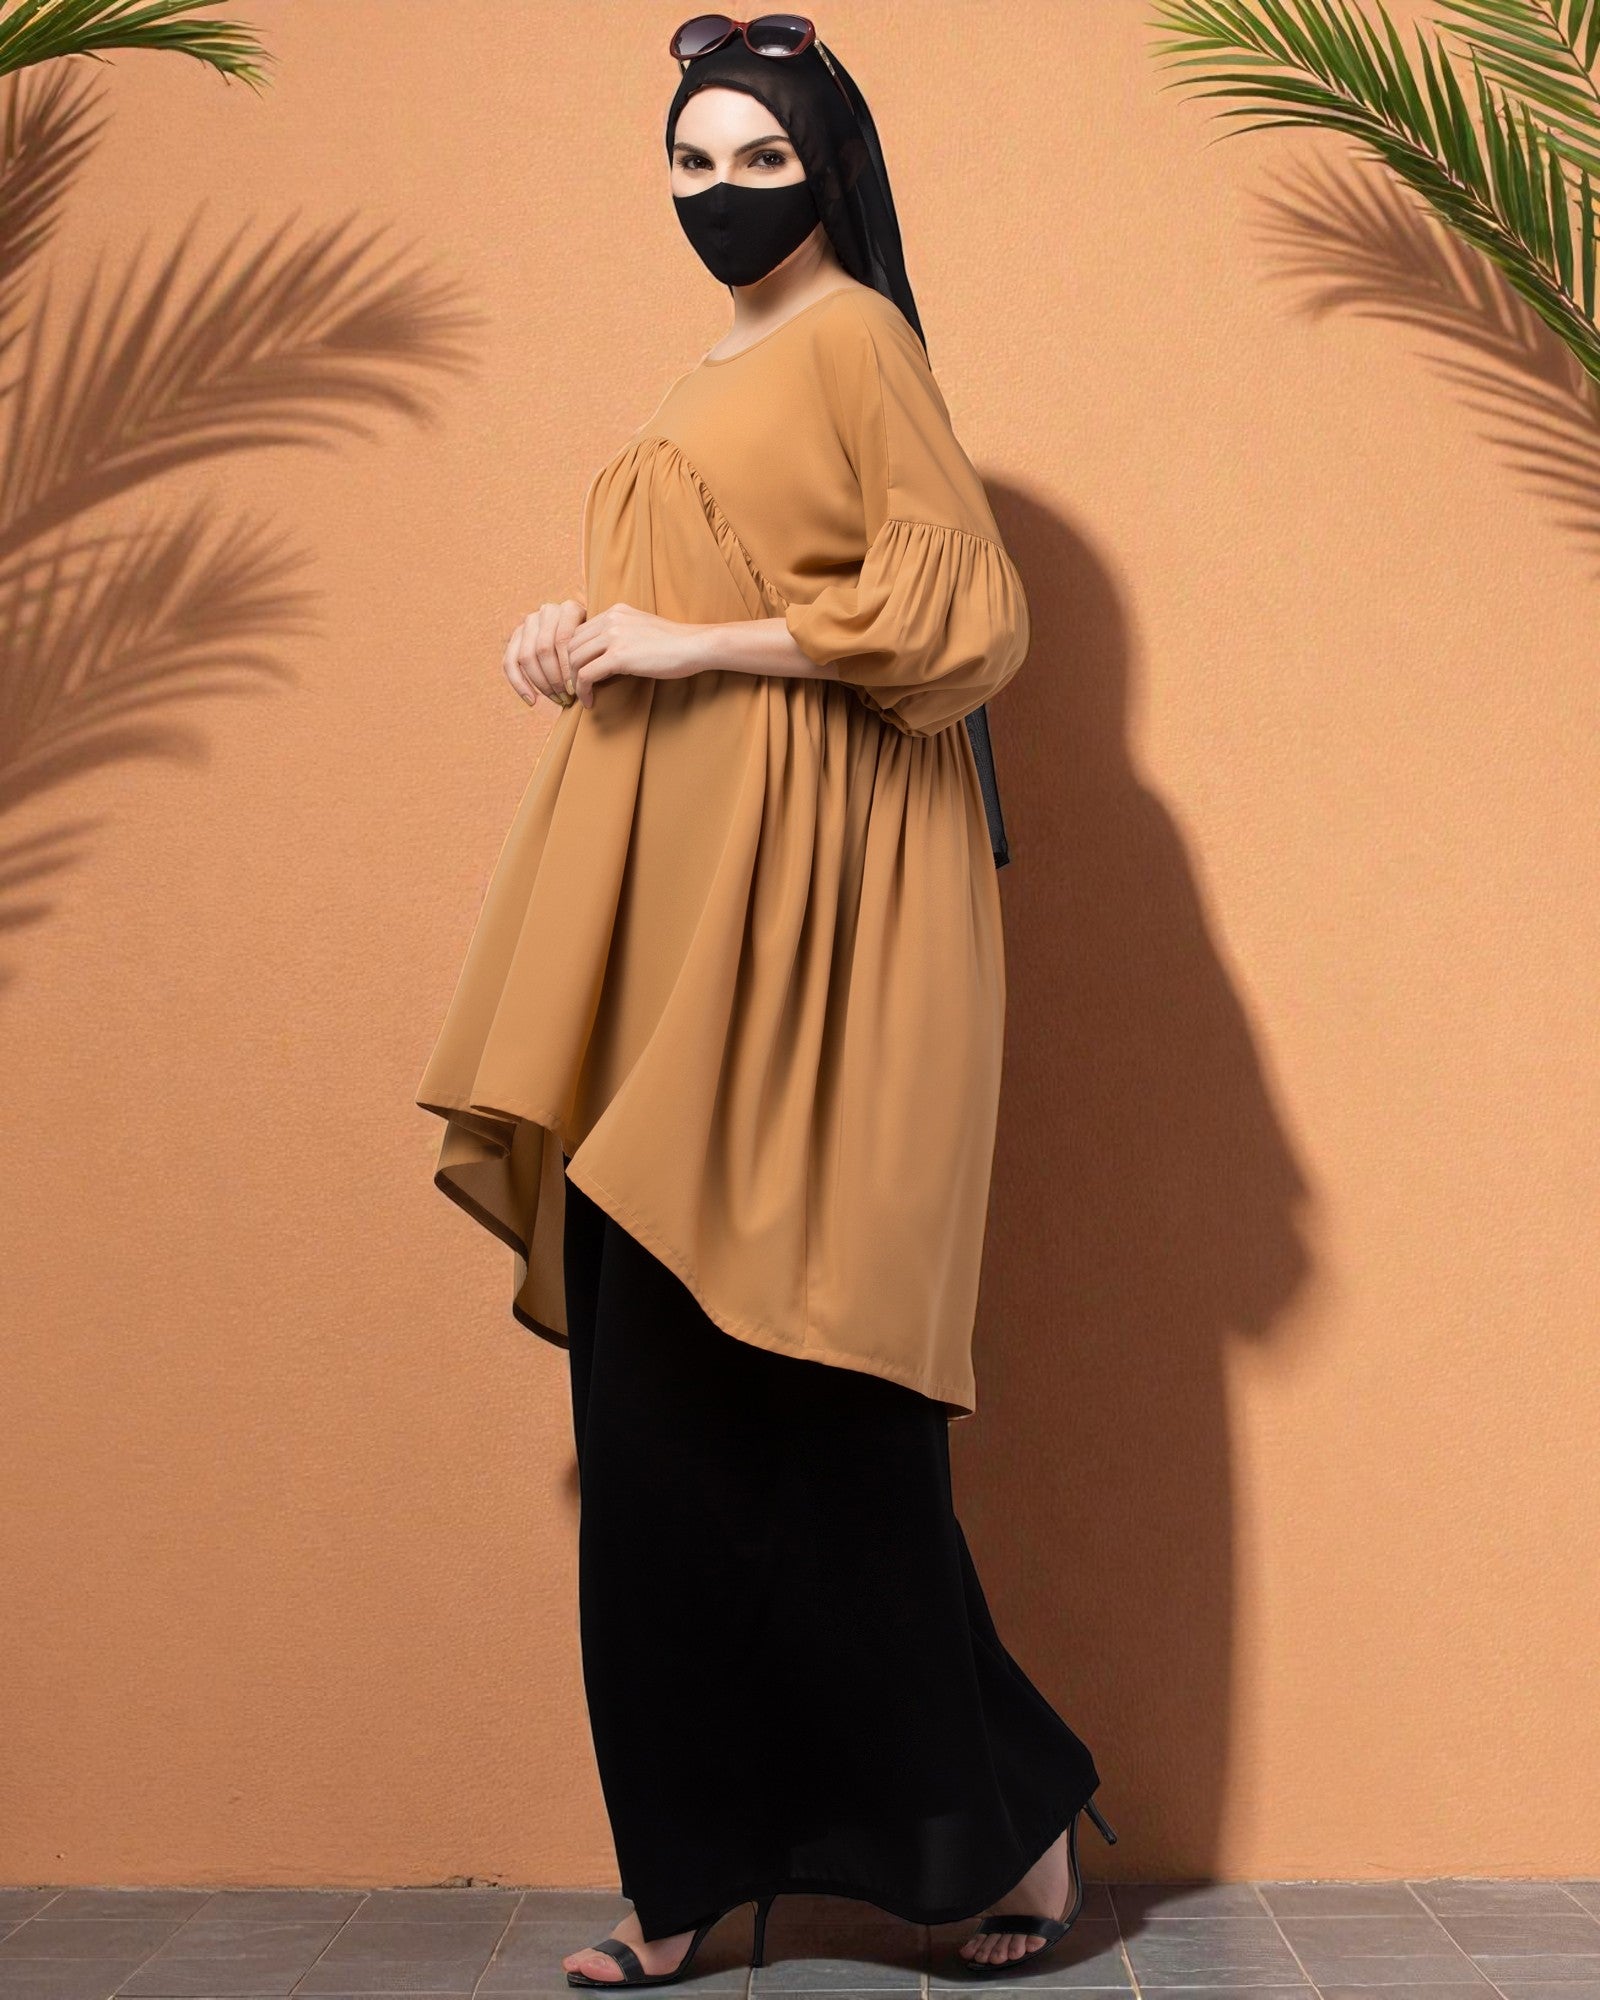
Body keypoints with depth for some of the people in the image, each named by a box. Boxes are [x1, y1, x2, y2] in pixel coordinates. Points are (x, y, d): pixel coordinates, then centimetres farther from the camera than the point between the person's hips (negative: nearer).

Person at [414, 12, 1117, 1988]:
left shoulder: (853, 338, -2)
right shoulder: (714, 380, 23)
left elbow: (955, 606, -12)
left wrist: (685, 645, -14)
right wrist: (585, 638, 10)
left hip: (804, 899, -9)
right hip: (676, 901, 9)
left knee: (792, 1376, -8)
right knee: (659, 1388, 4)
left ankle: (1006, 1816, 10)